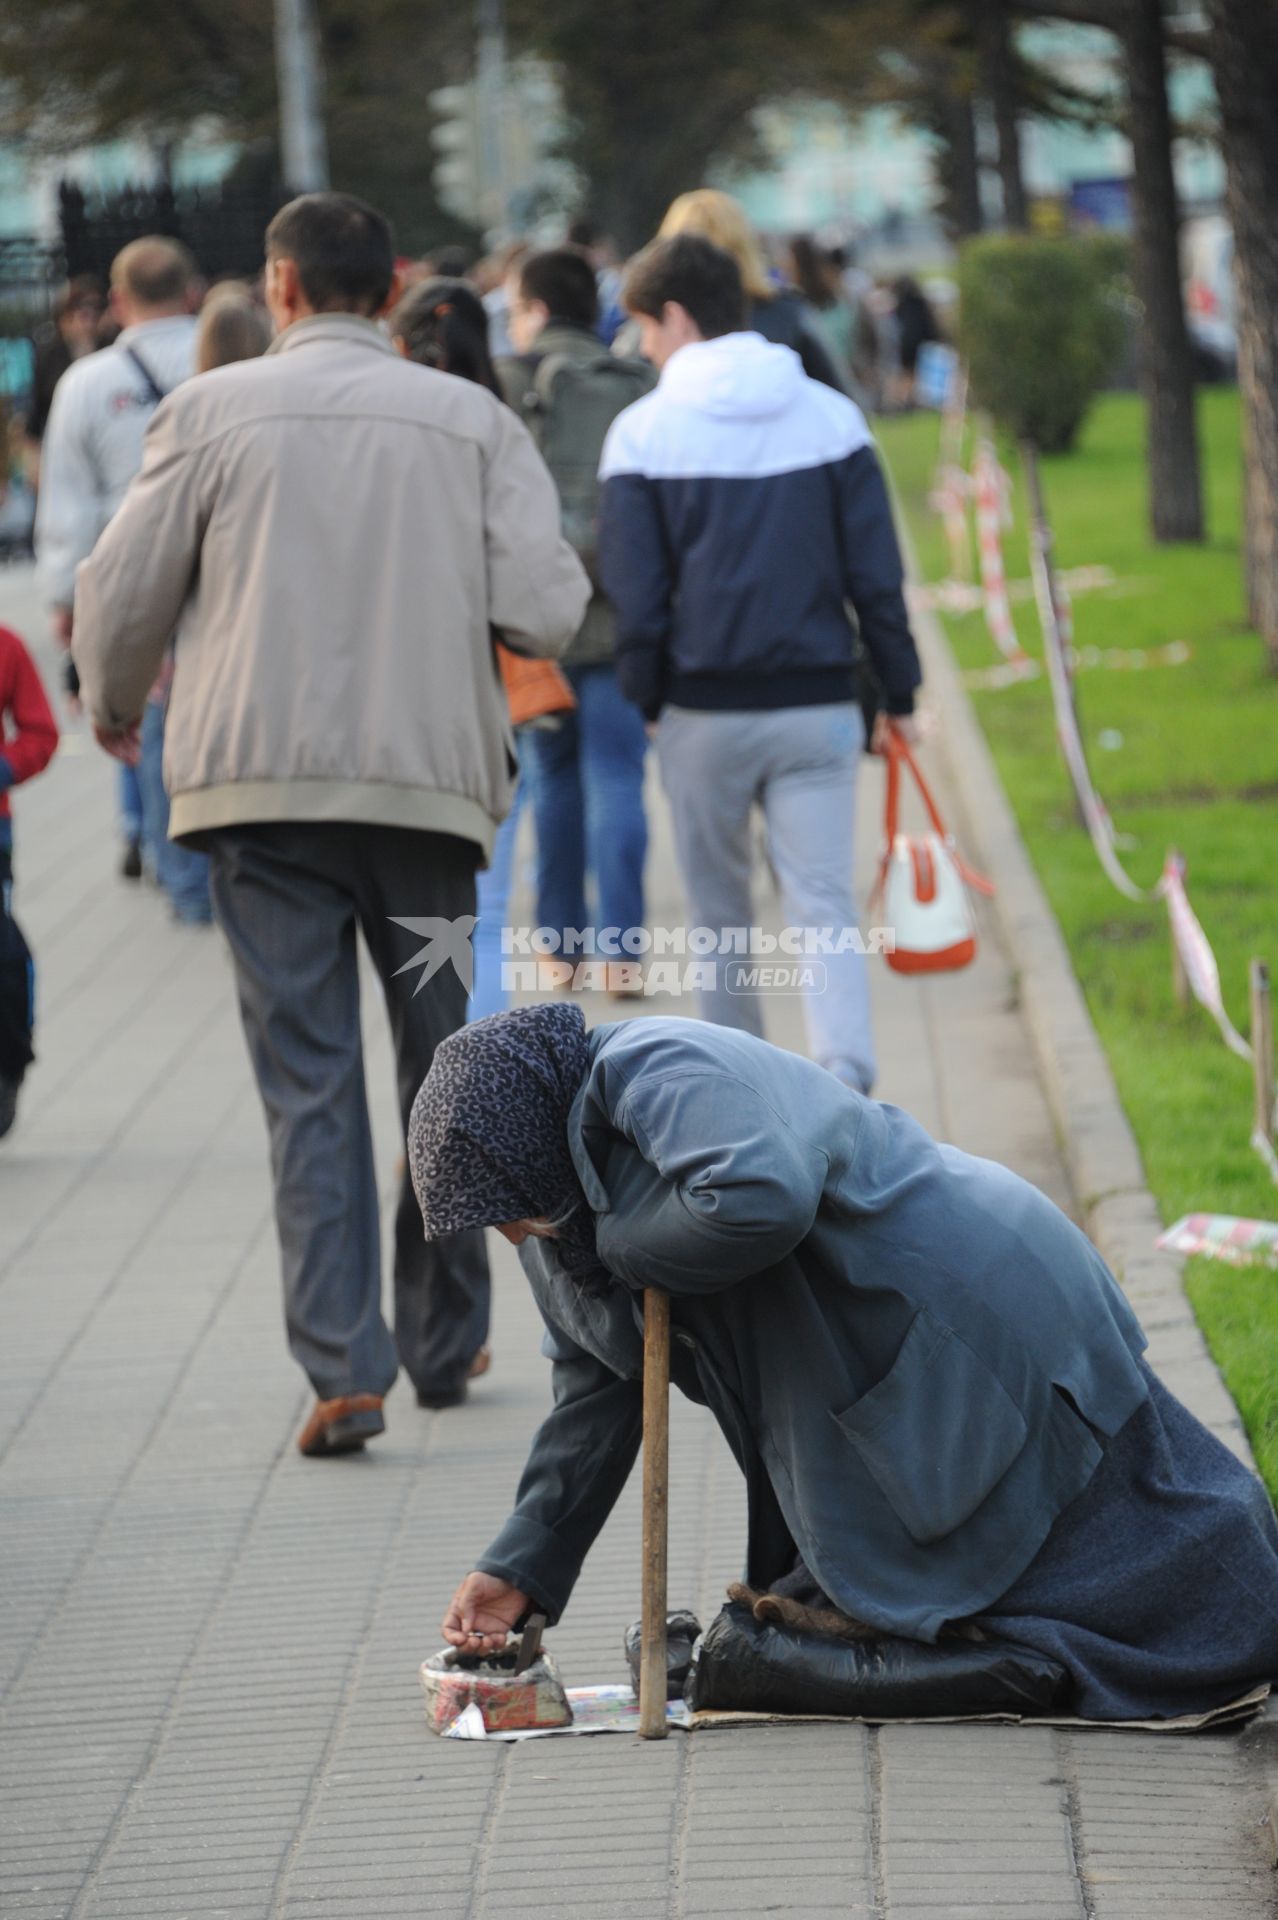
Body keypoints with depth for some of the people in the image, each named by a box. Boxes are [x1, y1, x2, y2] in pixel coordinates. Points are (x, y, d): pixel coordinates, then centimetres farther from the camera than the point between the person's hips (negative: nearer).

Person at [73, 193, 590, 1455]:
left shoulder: (215, 410, 0)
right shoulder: (471, 421, 3)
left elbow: (122, 595, 2)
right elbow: (545, 611, -3)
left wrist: (115, 709, 23)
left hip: (260, 785, -1)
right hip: (429, 777, 1)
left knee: (308, 1081, -1)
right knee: (441, 1069, 14)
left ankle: (342, 1367, -10)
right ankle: (445, 1346, 23)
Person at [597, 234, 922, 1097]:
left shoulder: (644, 431, -6)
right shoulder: (833, 417, 1)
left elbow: (636, 594, -5)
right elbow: (877, 574, 2)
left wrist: (648, 699, 8)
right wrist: (898, 693, 9)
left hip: (704, 709, -1)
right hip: (819, 702, 1)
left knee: (721, 912, 14)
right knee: (824, 903, -1)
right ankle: (844, 1066, -23)